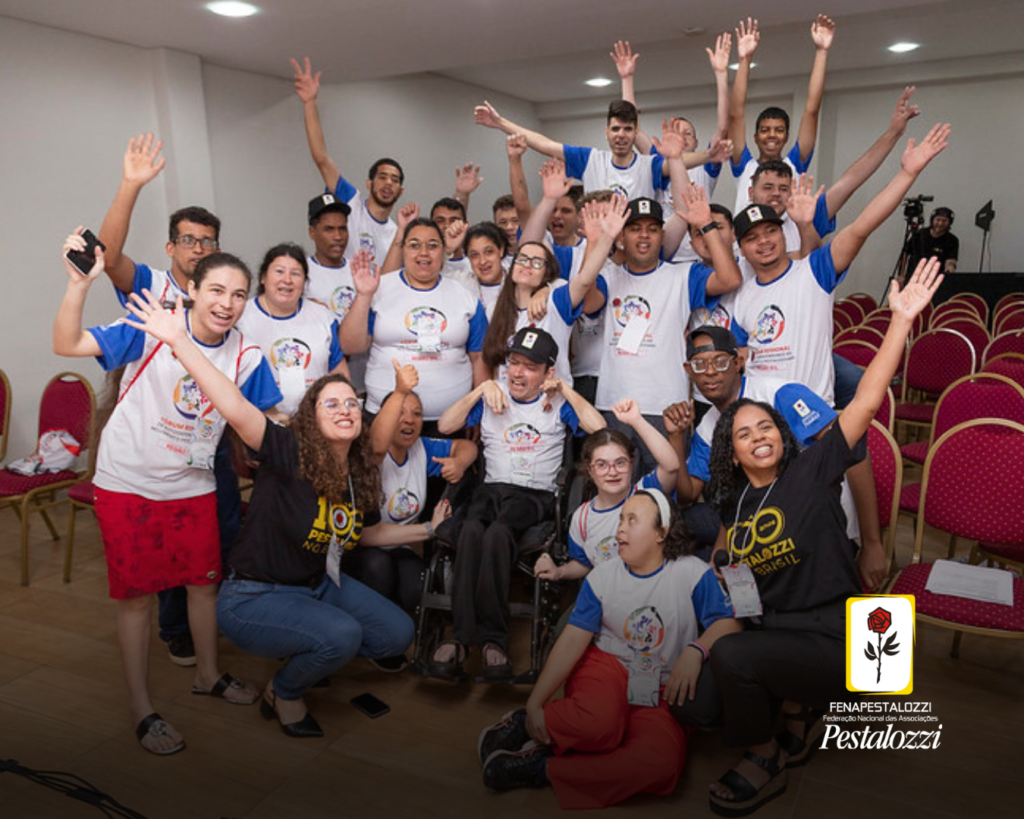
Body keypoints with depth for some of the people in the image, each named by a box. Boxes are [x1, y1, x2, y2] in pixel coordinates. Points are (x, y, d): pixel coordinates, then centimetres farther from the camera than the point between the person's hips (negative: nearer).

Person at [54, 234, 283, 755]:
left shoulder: (245, 356, -5)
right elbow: (67, 344, -24)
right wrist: (79, 284, -35)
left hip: (194, 486, 4)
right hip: (128, 483, -4)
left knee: (205, 581, 14)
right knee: (137, 594, 6)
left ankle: (207, 675, 39)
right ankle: (142, 709, 22)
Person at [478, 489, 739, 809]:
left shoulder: (693, 573, -5)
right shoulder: (601, 577, 0)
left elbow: (728, 624, -7)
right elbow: (572, 641, -4)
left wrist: (695, 651, -29)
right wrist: (535, 704, -11)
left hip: (659, 690, 1)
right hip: (605, 664, -1)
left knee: (663, 761, -31)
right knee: (598, 722, -37)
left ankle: (541, 769, -19)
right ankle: (524, 724, -8)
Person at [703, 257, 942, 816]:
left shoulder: (811, 471, -9)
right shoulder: (735, 504, 6)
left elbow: (866, 403, -18)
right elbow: (722, 566, 22)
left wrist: (901, 320, -24)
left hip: (834, 643, -6)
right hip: (773, 632, 7)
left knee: (730, 656, -28)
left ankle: (766, 767, 0)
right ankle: (796, 705, 19)